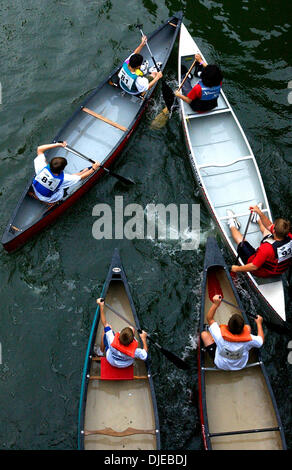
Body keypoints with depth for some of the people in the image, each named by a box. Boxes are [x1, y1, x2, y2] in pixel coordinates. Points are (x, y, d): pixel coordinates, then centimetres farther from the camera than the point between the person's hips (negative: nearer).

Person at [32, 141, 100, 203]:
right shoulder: (63, 179, -38)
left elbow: (40, 149, -19)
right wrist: (93, 169, -11)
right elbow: (81, 177, -24)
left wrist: (58, 144, -18)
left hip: (36, 192, 3)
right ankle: (88, 170, 30)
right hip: (49, 199, -3)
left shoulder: (43, 168, -33)